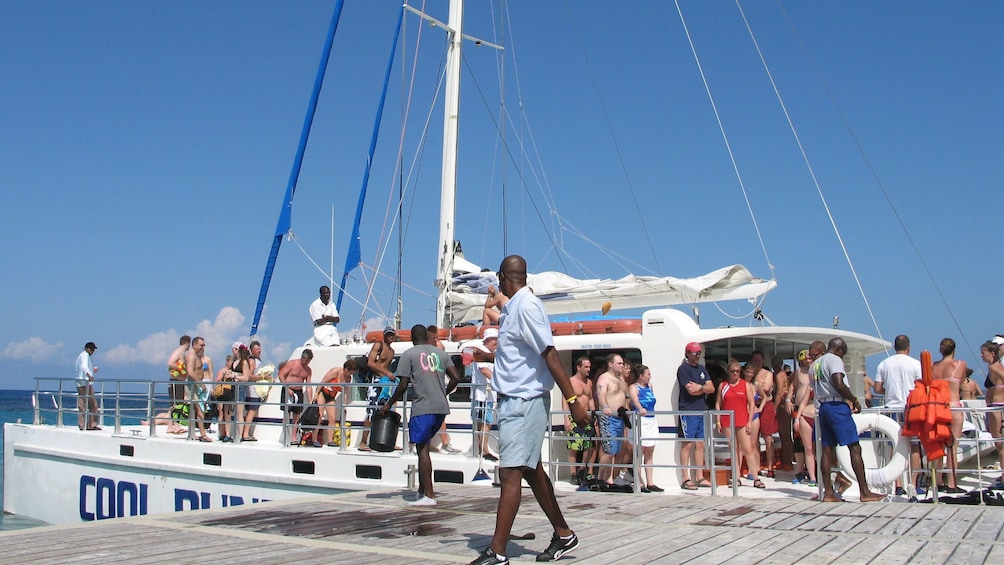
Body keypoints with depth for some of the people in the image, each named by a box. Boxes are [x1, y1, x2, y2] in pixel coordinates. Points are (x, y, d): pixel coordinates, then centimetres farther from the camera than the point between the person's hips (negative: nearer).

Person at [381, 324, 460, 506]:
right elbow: (456, 378, 9)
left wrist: (389, 404, 7)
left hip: (423, 408, -6)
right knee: (423, 446, 18)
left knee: (422, 449, -2)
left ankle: (428, 495, -5)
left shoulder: (409, 354, 1)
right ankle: (422, 489, 21)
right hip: (441, 407, 6)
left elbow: (403, 385, -5)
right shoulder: (440, 353, 16)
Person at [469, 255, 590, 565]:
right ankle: (563, 534, 28)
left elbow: (550, 354, -21)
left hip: (525, 402, -10)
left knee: (510, 473, -8)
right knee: (531, 470, 16)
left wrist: (573, 400, -23)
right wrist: (489, 355, 40)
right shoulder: (512, 308, 12)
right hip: (513, 399, 10)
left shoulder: (526, 306, -16)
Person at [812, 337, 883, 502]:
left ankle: (828, 492, 4)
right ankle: (864, 492, -9)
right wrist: (854, 400, -9)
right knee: (854, 447, -7)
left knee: (827, 449, 6)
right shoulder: (834, 359, -6)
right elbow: (839, 384, -20)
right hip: (836, 406, -8)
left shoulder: (814, 364, 20)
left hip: (822, 407, 9)